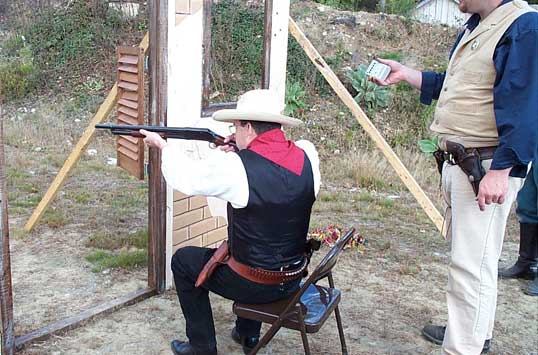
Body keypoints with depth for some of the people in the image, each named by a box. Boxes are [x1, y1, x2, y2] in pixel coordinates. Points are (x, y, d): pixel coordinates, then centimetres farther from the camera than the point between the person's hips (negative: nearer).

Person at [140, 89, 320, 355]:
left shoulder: (236, 166, -24)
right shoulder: (307, 155, -9)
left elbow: (186, 177, -6)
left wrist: (162, 145, 10)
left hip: (253, 285, -6)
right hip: (293, 281, 6)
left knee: (183, 260, 18)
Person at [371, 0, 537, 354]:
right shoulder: (474, 29, 15)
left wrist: (501, 170, -27)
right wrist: (405, 73, 24)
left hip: (487, 168, -10)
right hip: (456, 164, 10)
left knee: (471, 263, -6)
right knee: (469, 255, 21)